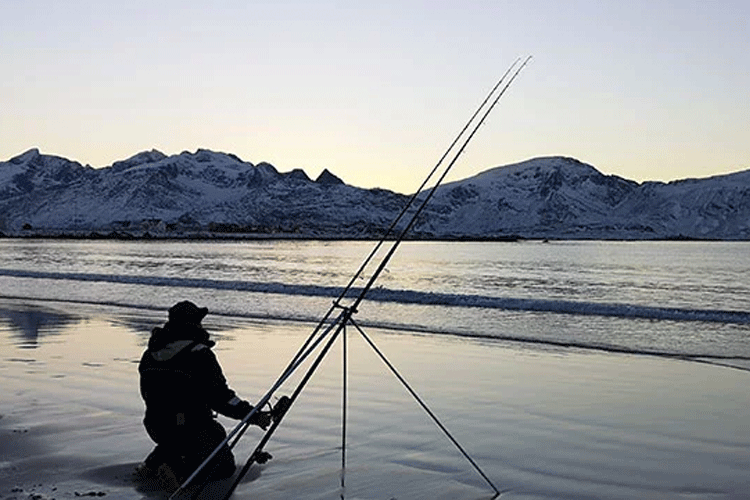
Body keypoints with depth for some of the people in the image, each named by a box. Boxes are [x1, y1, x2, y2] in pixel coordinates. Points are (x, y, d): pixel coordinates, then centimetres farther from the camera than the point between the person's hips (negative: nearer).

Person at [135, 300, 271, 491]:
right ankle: (178, 469, -17)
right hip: (192, 430, -7)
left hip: (156, 428, 7)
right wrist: (253, 415, -13)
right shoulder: (200, 355, -18)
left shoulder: (151, 354, 2)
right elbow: (220, 397, -19)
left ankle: (154, 461, 13)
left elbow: (147, 394, 11)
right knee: (225, 466, 9)